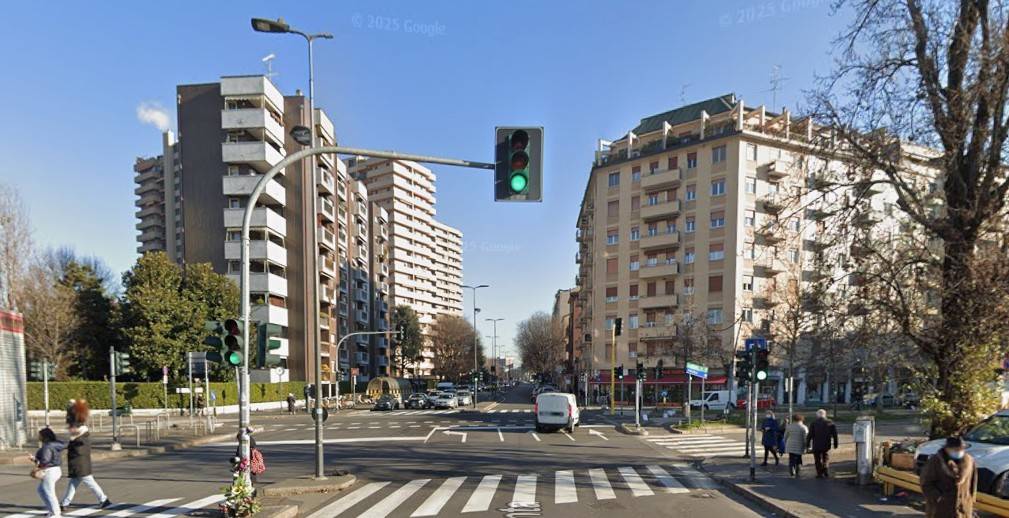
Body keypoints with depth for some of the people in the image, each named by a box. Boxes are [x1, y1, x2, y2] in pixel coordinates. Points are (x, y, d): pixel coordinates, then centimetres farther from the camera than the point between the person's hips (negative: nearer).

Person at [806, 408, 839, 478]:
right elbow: (835, 435, 2)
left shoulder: (814, 423, -5)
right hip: (826, 445, 2)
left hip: (816, 446, -2)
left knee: (818, 460, 7)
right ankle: (825, 472, 7)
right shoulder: (830, 423, 1)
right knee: (826, 459, 17)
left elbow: (810, 435, -5)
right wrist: (835, 444, 9)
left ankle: (820, 474, 5)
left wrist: (807, 445, 1)